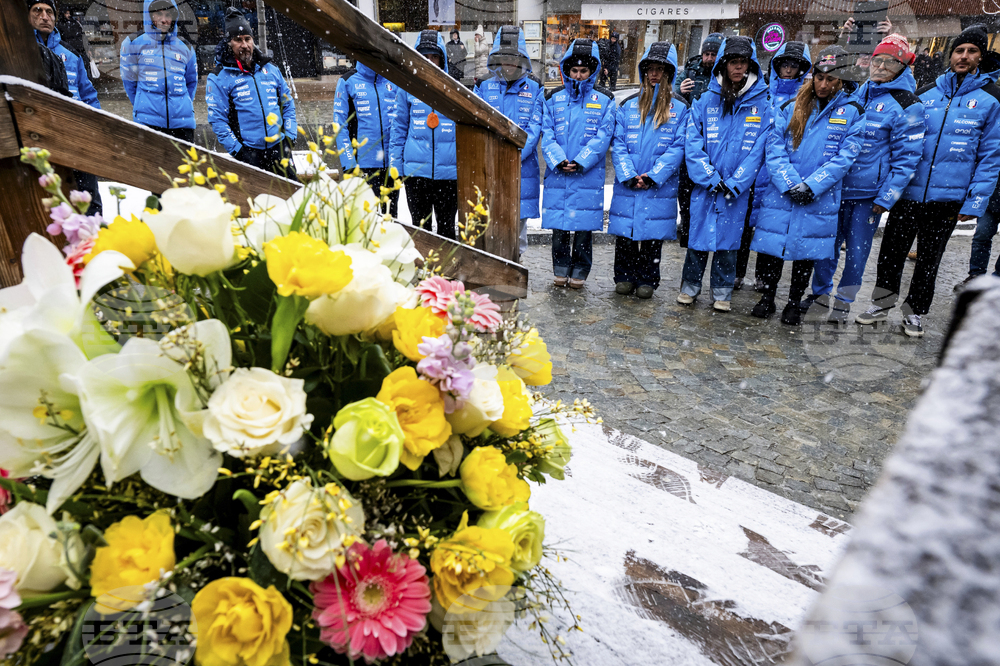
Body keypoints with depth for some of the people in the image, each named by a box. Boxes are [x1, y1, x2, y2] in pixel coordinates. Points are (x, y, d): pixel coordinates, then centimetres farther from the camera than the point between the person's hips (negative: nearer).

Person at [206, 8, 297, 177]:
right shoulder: (219, 78, 1)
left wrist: (290, 135, 5)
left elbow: (288, 104, 18)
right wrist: (236, 150, -11)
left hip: (279, 146, 3)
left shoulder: (270, 69, 13)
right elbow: (218, 120, -3)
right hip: (248, 151, -3)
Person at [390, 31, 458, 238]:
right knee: (420, 225, 7)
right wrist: (395, 164, 4)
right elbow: (399, 128, 10)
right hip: (415, 170, 0)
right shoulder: (407, 89, 7)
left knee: (447, 226, 8)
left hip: (448, 171, 0)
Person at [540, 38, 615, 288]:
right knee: (559, 225, 4)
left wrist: (580, 162, -14)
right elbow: (547, 134, 3)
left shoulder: (604, 100, 6)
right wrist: (558, 161, -12)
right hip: (557, 174, 2)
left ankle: (579, 271, 15)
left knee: (584, 225, 2)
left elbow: (603, 136, -3)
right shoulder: (554, 98, 10)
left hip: (588, 175, -1)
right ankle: (561, 269, 18)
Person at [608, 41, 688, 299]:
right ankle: (624, 277, 19)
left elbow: (678, 147, -3)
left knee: (653, 234, 4)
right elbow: (618, 144, 3)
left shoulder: (680, 108, 4)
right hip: (627, 186, 2)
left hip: (660, 187, -1)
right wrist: (628, 176, -10)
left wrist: (653, 176, -13)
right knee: (624, 233, 4)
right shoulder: (628, 105, 9)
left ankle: (647, 280, 17)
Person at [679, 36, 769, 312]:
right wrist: (711, 178, -11)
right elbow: (692, 143, -3)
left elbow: (757, 149, -2)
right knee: (698, 235, 5)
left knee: (729, 237, 7)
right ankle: (690, 285, 21)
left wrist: (734, 183, -11)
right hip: (704, 185, 0)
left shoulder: (761, 105, 2)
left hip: (737, 188, 0)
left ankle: (722, 292, 20)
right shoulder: (706, 101, 2)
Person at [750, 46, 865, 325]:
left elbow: (845, 157, -4)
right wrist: (789, 184, -15)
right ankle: (767, 296, 21)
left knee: (806, 252, 7)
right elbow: (774, 148, -2)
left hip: (819, 200, -1)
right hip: (780, 194, 1)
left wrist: (811, 186, -15)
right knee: (769, 248, 2)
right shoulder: (790, 108, 6)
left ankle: (795, 302, 23)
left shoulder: (852, 112, 3)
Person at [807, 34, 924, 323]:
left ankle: (844, 302, 18)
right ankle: (820, 291, 27)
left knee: (857, 248, 4)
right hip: (835, 186, 4)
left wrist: (887, 197, -12)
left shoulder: (907, 106, -4)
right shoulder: (855, 93, 11)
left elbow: (906, 157, -6)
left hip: (869, 192, -4)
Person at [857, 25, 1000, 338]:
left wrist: (975, 202, -8)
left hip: (948, 199, -2)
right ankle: (881, 305, 24)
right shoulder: (924, 95, 6)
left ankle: (914, 312, 25)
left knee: (928, 259, 10)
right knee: (891, 250, 7)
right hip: (909, 192, 2)